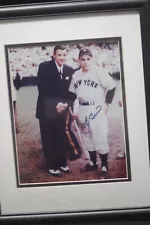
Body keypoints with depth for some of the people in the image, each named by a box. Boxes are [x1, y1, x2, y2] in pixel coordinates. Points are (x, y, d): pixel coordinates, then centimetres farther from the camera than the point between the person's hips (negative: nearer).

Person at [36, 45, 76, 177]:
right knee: (48, 140, 6)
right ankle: (51, 166, 19)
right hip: (47, 110, -3)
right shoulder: (44, 67, -9)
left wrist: (66, 104, -14)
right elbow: (42, 89, -16)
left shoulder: (70, 70, 3)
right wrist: (55, 104, -22)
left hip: (63, 110, 3)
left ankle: (62, 163, 26)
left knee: (63, 139, 9)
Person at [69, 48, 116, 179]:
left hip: (96, 109, -5)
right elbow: (73, 93, 14)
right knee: (87, 137, 14)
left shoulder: (99, 72, -11)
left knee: (100, 138, -5)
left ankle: (104, 166, 7)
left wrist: (106, 103, -9)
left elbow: (111, 87, -7)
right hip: (82, 110, 6)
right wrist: (74, 111, 11)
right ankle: (93, 162, 29)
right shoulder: (76, 75, 5)